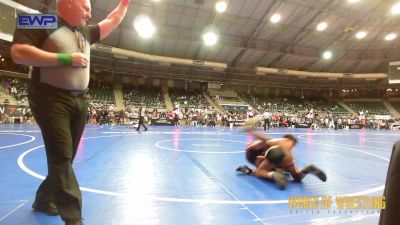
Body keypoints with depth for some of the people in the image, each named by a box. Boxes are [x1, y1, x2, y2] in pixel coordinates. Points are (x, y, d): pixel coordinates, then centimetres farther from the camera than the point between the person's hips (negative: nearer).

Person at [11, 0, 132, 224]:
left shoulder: (86, 33, 18)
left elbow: (113, 20, 28)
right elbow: (19, 52, -13)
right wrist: (66, 58, -16)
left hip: (80, 102, 7)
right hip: (52, 100, -7)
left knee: (66, 157, 12)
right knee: (61, 157, -8)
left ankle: (44, 200, 32)